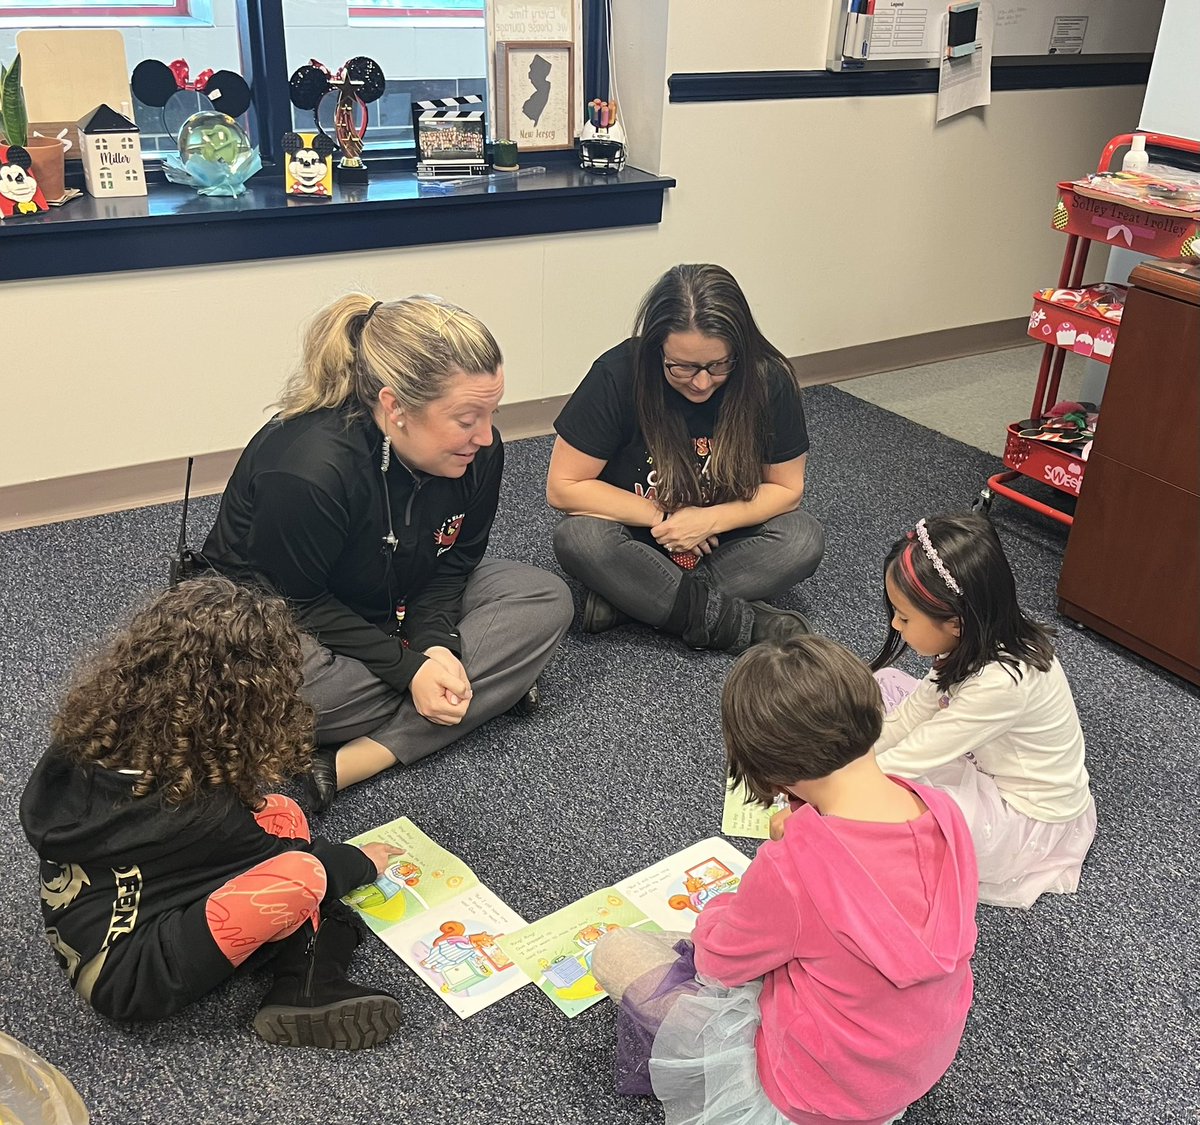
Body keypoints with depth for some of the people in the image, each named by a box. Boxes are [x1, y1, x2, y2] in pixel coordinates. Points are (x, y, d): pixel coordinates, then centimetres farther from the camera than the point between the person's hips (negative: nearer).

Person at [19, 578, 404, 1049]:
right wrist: (365, 863, 11)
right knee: (303, 877, -26)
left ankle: (307, 980, -8)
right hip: (122, 978, -8)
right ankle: (304, 984, -1)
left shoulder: (94, 733, -10)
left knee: (281, 814, 0)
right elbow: (294, 864, -11)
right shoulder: (198, 810, -26)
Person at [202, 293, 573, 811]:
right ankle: (486, 690, -13)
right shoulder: (306, 470, -33)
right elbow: (297, 603, -23)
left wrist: (436, 642, -23)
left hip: (397, 605, 6)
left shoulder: (477, 452, -15)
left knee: (545, 599, -13)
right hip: (280, 626, -6)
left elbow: (453, 564, -4)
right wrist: (409, 668, -28)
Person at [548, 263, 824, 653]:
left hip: (722, 539, 2)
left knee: (804, 539, -26)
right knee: (577, 537, -33)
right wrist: (662, 517, -20)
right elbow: (563, 487, -18)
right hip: (637, 539, -2)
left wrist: (710, 521, -23)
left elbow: (786, 488, -7)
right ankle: (736, 621, -26)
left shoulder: (769, 381, -18)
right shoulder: (617, 376, -23)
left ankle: (624, 600, -25)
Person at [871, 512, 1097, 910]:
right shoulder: (976, 639, -15)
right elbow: (916, 709, -3)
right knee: (882, 683, 0)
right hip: (983, 758, 8)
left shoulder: (1002, 683, -38)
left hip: (1026, 815, -8)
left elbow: (911, 759, -29)